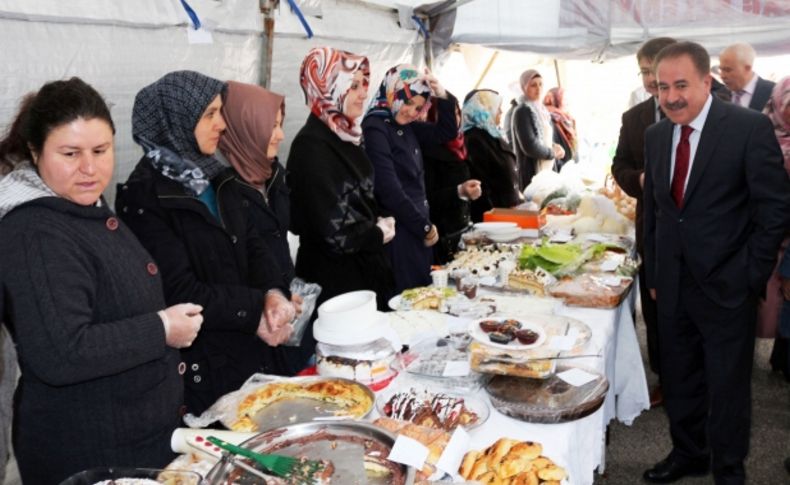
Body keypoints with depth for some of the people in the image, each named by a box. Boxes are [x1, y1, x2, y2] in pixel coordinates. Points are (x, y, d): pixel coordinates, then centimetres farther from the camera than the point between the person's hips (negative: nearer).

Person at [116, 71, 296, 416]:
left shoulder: (216, 177, 7)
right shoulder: (145, 197, -17)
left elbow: (252, 245, 5)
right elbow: (181, 293, -20)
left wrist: (274, 293, -14)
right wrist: (256, 309, -16)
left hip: (251, 349, 7)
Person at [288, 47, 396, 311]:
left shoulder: (345, 136, 5)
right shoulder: (312, 147, -21)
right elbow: (334, 235, -23)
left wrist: (378, 223, 0)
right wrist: (378, 234, -7)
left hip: (363, 272, 8)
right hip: (336, 281, -8)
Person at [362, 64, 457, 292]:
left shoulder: (407, 127, 10)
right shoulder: (375, 128, -15)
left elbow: (447, 132, 20)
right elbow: (389, 188, -20)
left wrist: (443, 97, 2)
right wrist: (425, 226, -12)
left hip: (417, 226, 9)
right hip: (399, 229, -9)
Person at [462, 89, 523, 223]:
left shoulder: (490, 134, 14)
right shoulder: (474, 140, -16)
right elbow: (481, 183, -21)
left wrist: (517, 198, 19)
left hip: (508, 207, 9)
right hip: (495, 212, -9)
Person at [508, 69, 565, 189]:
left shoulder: (541, 110, 14)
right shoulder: (522, 111, -14)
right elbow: (530, 146, -22)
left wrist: (555, 147, 1)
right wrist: (552, 153, -6)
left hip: (548, 171, 9)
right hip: (532, 175, -9)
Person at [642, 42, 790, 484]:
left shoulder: (750, 127, -11)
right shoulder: (656, 135, 6)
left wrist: (751, 276, -11)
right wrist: (654, 274, 10)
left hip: (726, 286, -5)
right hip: (673, 285, 5)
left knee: (727, 386, 9)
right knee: (679, 380, 17)